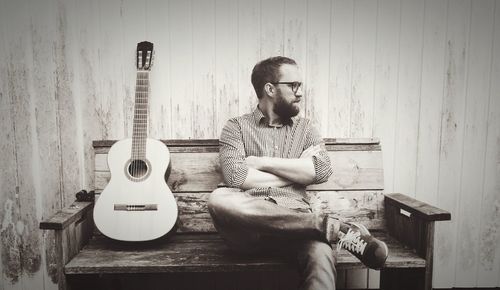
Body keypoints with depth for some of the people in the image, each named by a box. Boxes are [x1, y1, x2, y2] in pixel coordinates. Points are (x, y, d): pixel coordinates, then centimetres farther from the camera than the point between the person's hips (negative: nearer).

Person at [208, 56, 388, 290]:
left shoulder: (305, 128, 17)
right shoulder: (237, 127, 9)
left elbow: (322, 171, -1)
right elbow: (235, 177, -9)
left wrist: (261, 161, -4)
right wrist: (297, 171, -2)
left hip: (295, 218, -1)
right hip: (250, 223, 2)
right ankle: (333, 227, -26)